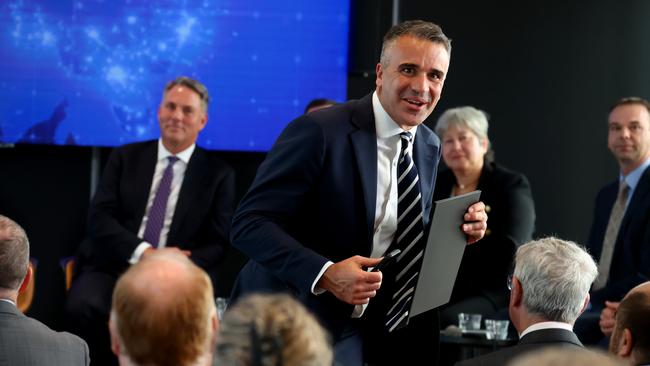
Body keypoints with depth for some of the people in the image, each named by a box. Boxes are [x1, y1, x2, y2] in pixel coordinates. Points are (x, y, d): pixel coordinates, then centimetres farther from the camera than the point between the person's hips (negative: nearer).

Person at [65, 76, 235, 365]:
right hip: (113, 267, 2)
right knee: (83, 306, -30)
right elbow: (99, 216, 3)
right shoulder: (125, 158, 14)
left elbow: (218, 243, 4)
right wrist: (144, 252, -14)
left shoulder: (218, 175, 10)